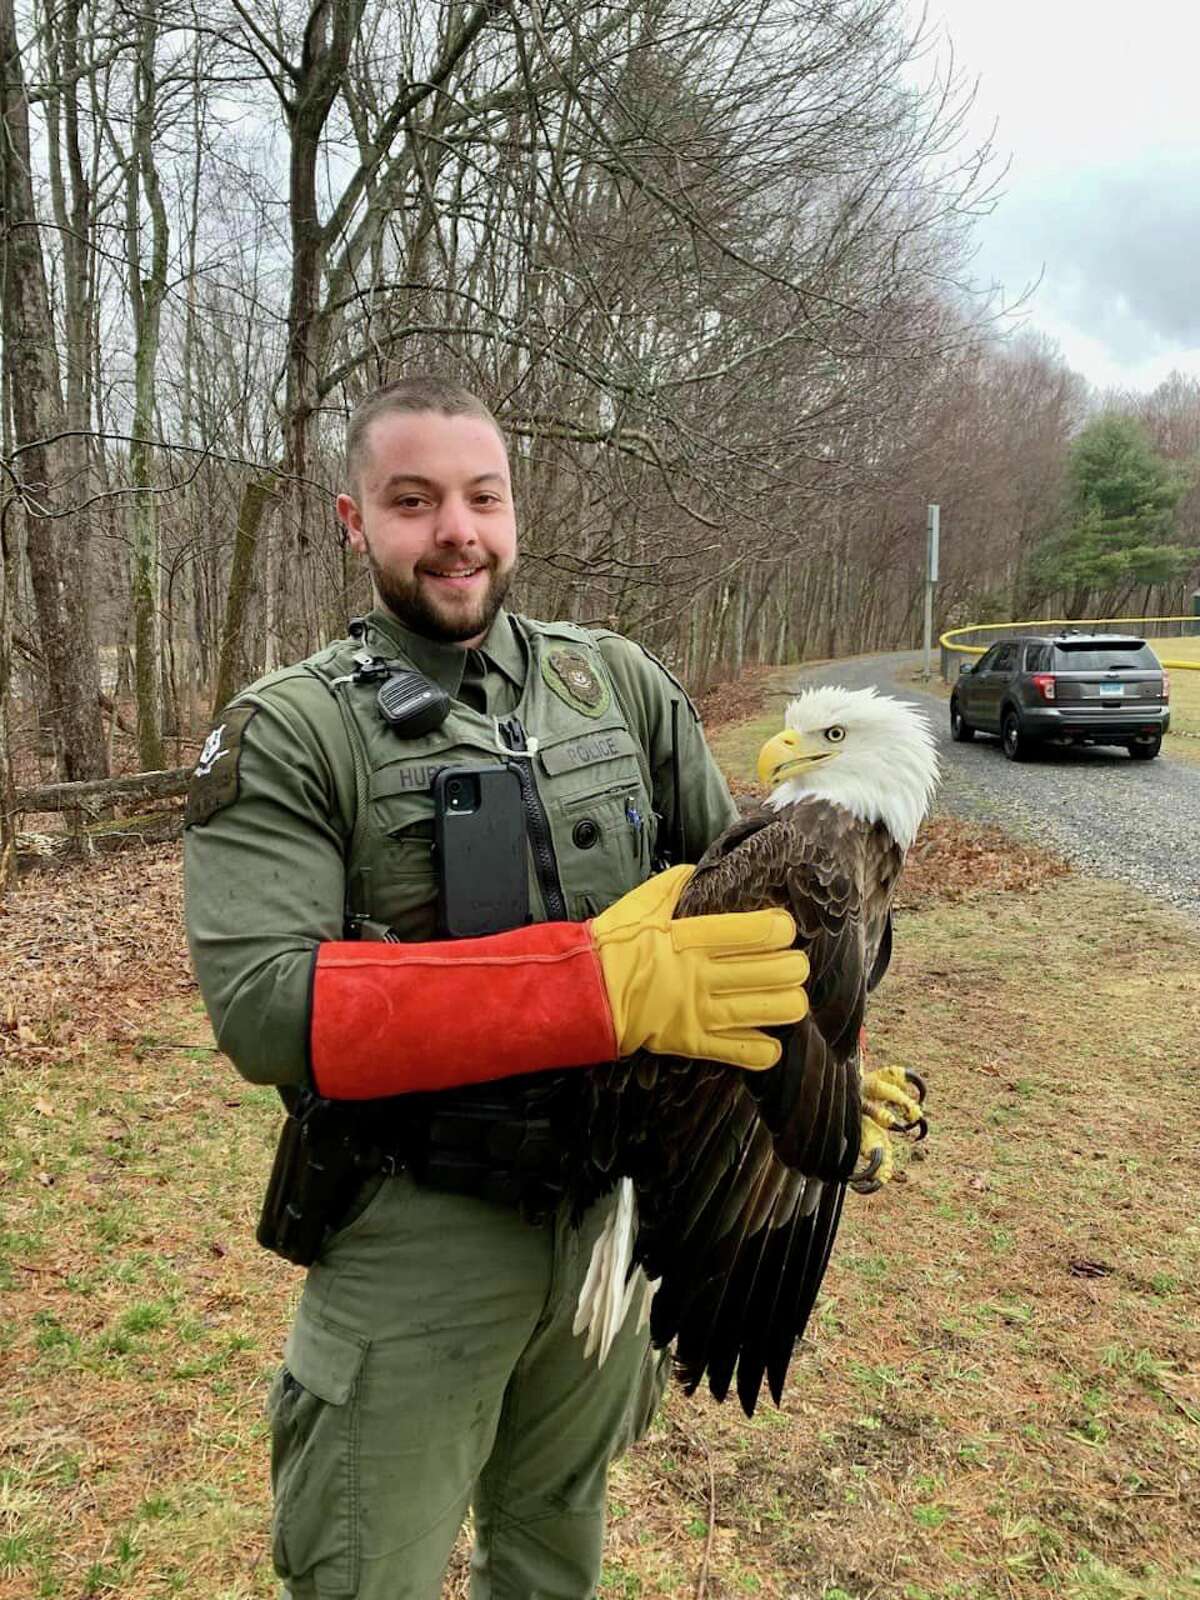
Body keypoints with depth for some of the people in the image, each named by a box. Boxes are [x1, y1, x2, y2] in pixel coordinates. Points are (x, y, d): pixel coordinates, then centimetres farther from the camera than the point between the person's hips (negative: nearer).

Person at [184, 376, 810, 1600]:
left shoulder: (617, 680, -1)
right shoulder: (286, 732, -13)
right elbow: (262, 1006, -26)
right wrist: (594, 985, -34)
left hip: (615, 1200, 5)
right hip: (417, 1230, -4)